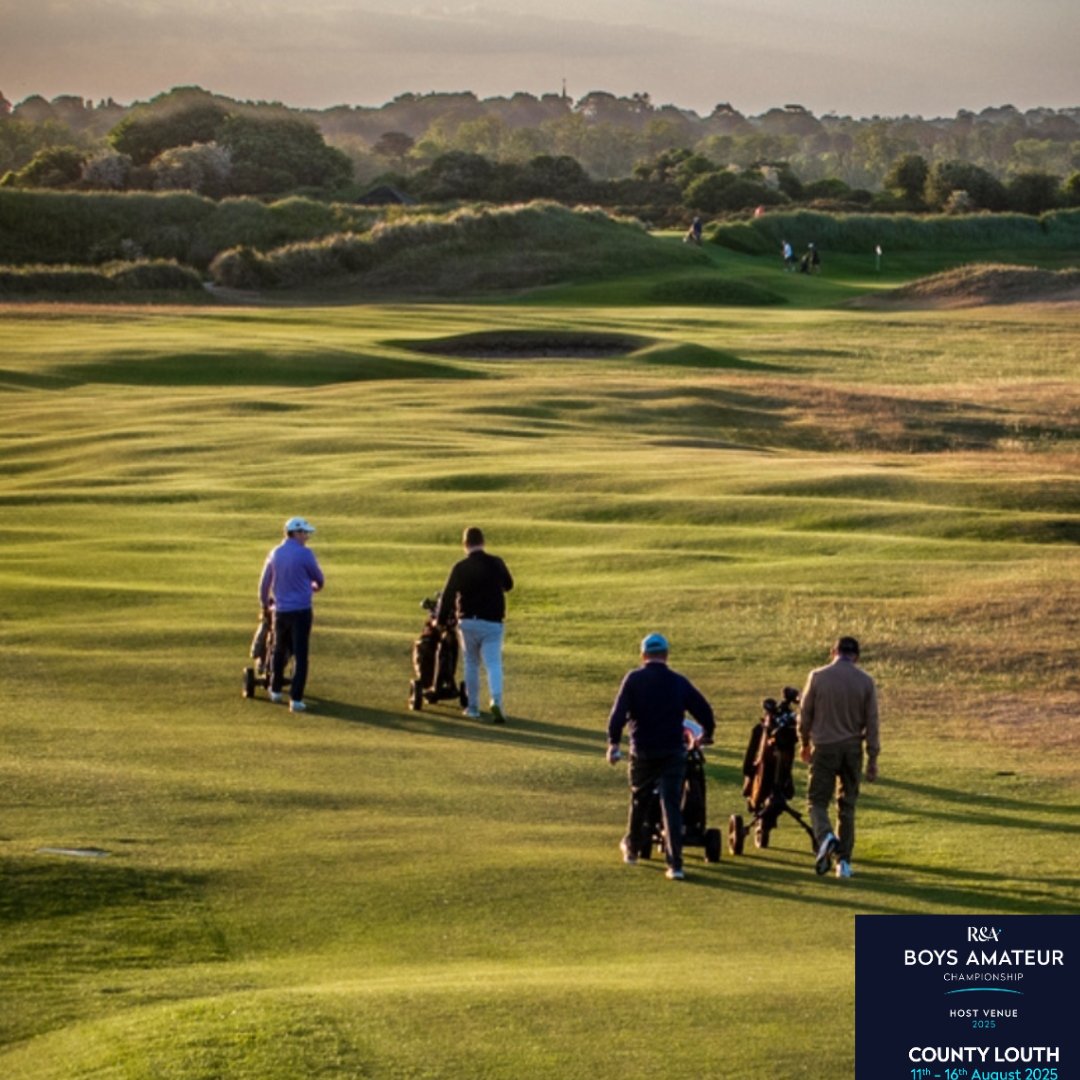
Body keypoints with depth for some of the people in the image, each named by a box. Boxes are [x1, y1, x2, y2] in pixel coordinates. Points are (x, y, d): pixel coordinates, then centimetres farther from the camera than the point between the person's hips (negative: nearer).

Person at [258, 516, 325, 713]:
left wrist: (265, 602, 32)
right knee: (300, 655, -3)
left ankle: (275, 690, 33)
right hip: (301, 610, -5)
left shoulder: (275, 554, 5)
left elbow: (264, 583, 14)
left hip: (280, 610, 5)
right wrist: (316, 586, 27)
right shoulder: (305, 554, -11)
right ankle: (296, 699, -9)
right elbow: (318, 578, 2)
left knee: (280, 651, 22)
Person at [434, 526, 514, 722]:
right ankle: (496, 702, -27)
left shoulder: (460, 568, -7)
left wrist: (440, 620, 10)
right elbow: (508, 585, 16)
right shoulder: (496, 563, -2)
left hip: (468, 622, 0)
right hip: (492, 622, 0)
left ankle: (473, 707, 20)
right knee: (493, 664, -4)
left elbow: (447, 595, -4)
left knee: (471, 664, 16)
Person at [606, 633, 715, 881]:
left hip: (643, 753, 0)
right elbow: (704, 710, 7)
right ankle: (675, 864, -11)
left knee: (639, 801, 21)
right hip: (673, 753, 0)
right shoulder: (679, 682, 2)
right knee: (672, 807, -2)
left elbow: (619, 713, -14)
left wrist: (613, 742, -11)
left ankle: (631, 848, 40)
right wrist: (707, 734, 25)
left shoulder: (634, 680, -3)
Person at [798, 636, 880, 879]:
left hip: (824, 747, -2)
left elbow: (805, 715, 1)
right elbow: (872, 723, 0)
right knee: (847, 806, 11)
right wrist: (873, 759, 5)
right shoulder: (865, 681, -1)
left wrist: (805, 743, 17)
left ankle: (825, 835, -26)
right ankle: (844, 861, 9)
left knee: (817, 800, 4)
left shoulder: (818, 676, -5)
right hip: (852, 749, 2)